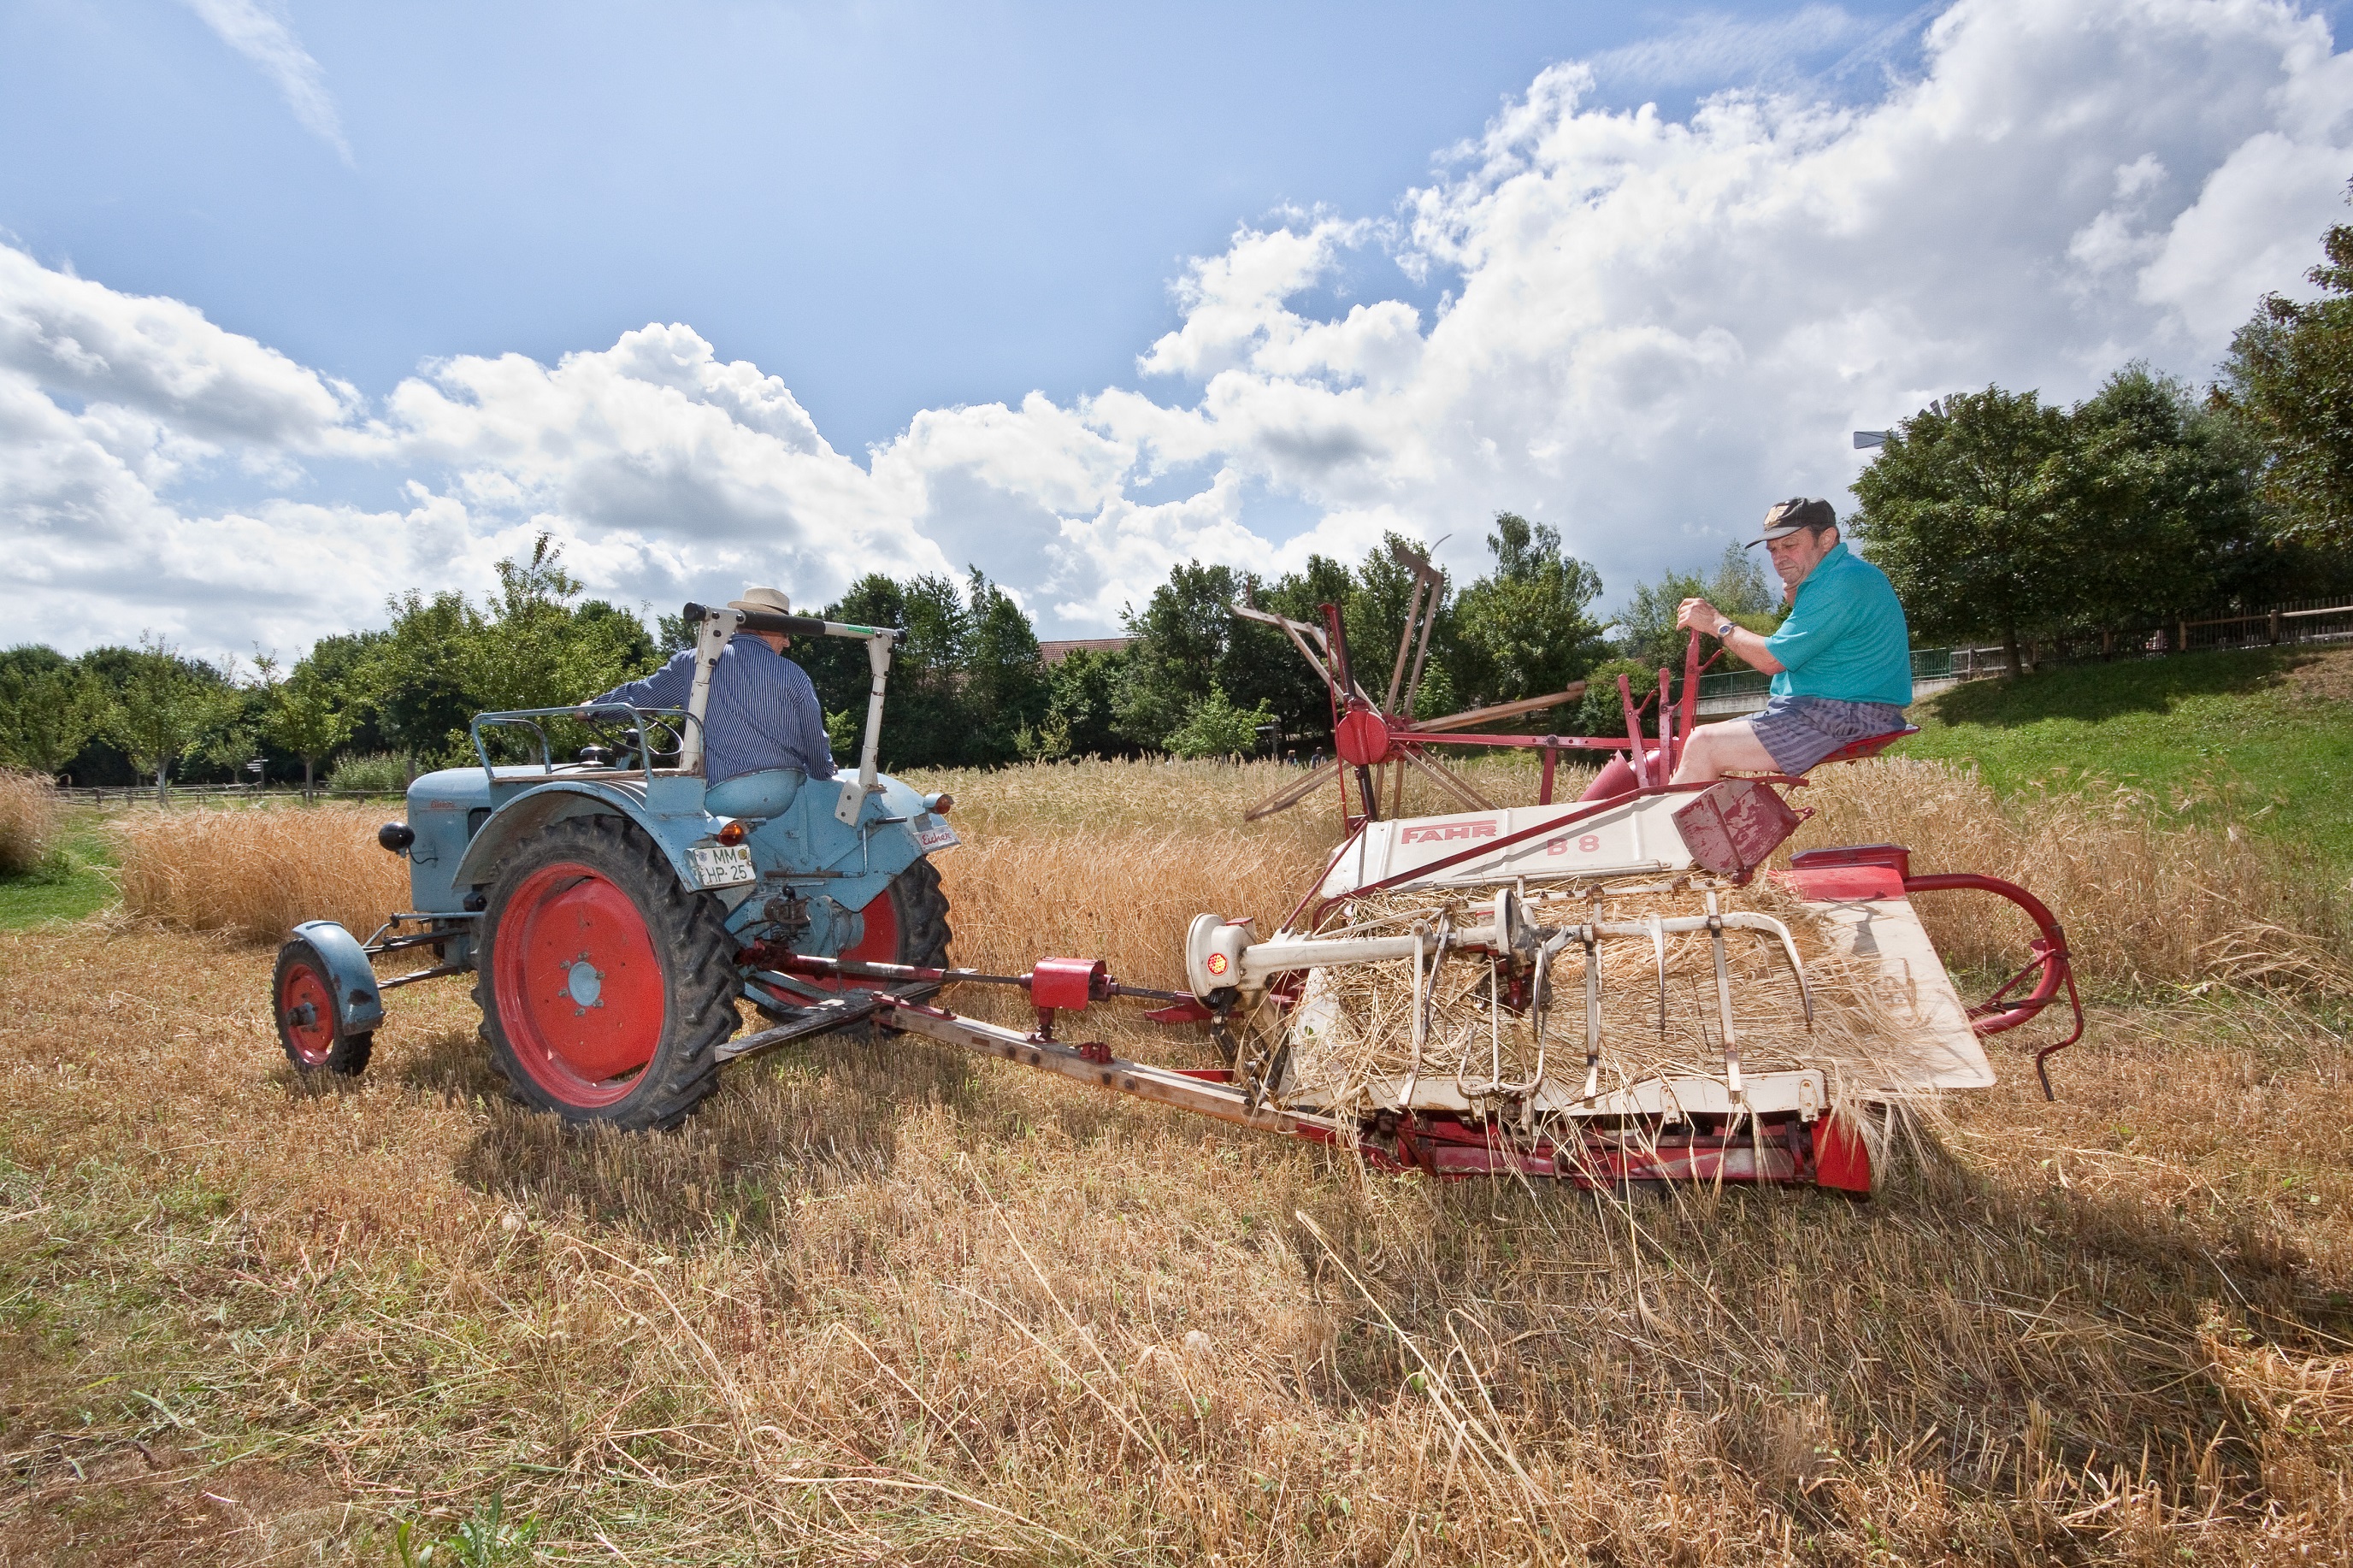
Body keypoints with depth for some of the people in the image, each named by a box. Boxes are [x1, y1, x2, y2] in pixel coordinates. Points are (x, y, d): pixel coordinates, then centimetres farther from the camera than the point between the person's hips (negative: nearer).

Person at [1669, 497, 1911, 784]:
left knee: (1703, 747, -20)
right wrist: (1793, 595, 8)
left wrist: (1716, 624, -2)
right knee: (1699, 738, 8)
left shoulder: (1842, 583, -18)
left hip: (1846, 718, -11)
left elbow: (1772, 659, -16)